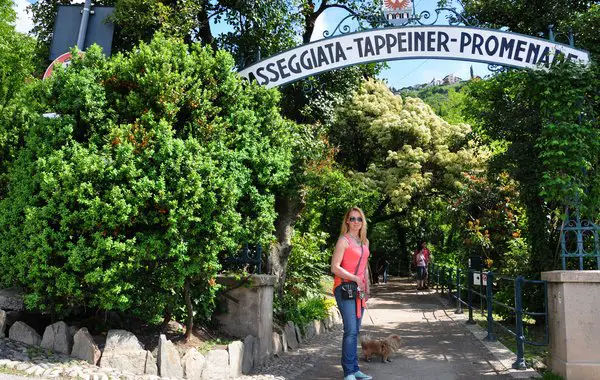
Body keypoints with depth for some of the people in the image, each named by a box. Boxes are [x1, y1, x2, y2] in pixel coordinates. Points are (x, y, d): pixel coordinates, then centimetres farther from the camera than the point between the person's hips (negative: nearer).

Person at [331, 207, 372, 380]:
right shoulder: (344, 240, -8)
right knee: (350, 330, -12)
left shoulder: (364, 242, 15)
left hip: (359, 291, 7)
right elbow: (335, 268, -13)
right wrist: (355, 278, -16)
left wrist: (367, 288, 15)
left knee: (356, 331, 10)